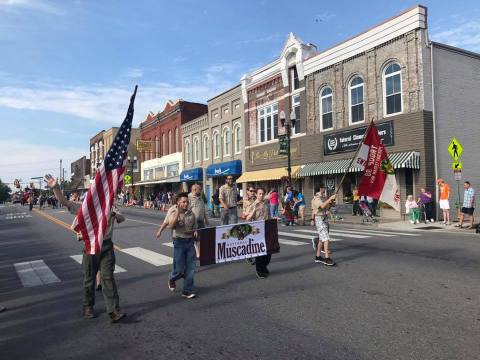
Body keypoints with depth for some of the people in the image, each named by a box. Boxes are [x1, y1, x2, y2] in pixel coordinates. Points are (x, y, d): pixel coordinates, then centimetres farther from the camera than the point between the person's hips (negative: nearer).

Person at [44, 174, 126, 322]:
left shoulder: (109, 207, 7)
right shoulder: (83, 207, 1)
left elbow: (122, 219, -2)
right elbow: (64, 201, -6)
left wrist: (115, 214, -24)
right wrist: (55, 187, -20)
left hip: (107, 246, 1)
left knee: (108, 277, -1)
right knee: (89, 278, 11)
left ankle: (113, 310, -1)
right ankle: (88, 307, 31)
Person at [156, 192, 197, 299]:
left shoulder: (191, 213, 3)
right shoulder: (173, 212, -6)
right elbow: (171, 225, -23)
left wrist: (191, 231, -5)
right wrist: (178, 212, -22)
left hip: (190, 241, 4)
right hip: (179, 242, -4)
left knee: (190, 268, 3)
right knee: (179, 269, 3)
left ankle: (187, 291, 15)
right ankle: (172, 279, 37)